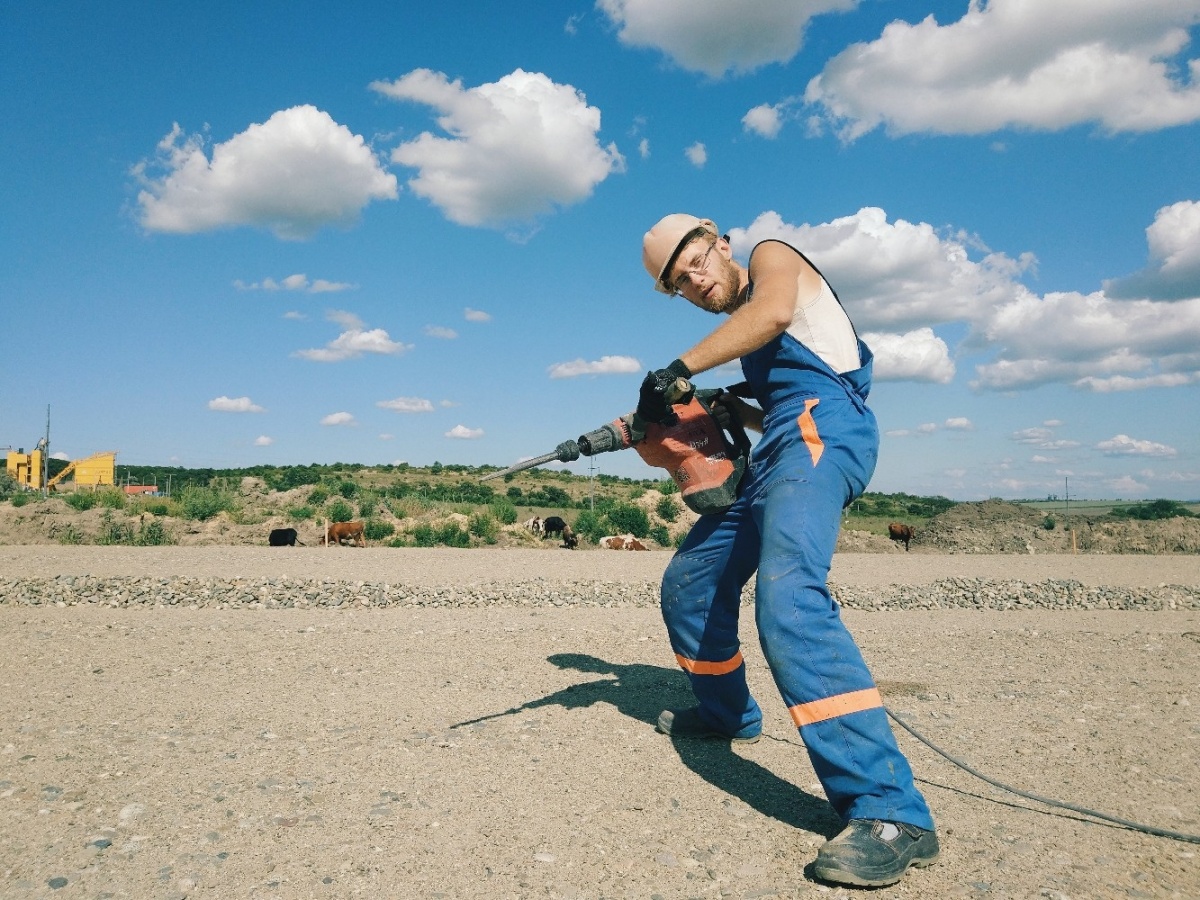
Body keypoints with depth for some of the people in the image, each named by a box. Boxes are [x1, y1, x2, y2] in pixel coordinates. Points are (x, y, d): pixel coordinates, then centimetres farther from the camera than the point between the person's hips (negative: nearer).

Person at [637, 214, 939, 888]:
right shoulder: (742, 333, 29)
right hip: (777, 450, 10)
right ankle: (728, 713, 35)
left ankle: (892, 813, -34)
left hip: (822, 432, -10)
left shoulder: (772, 255, 7)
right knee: (689, 586, 15)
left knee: (789, 599, -31)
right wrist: (736, 409, 12)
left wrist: (679, 370, -17)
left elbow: (773, 311, -17)